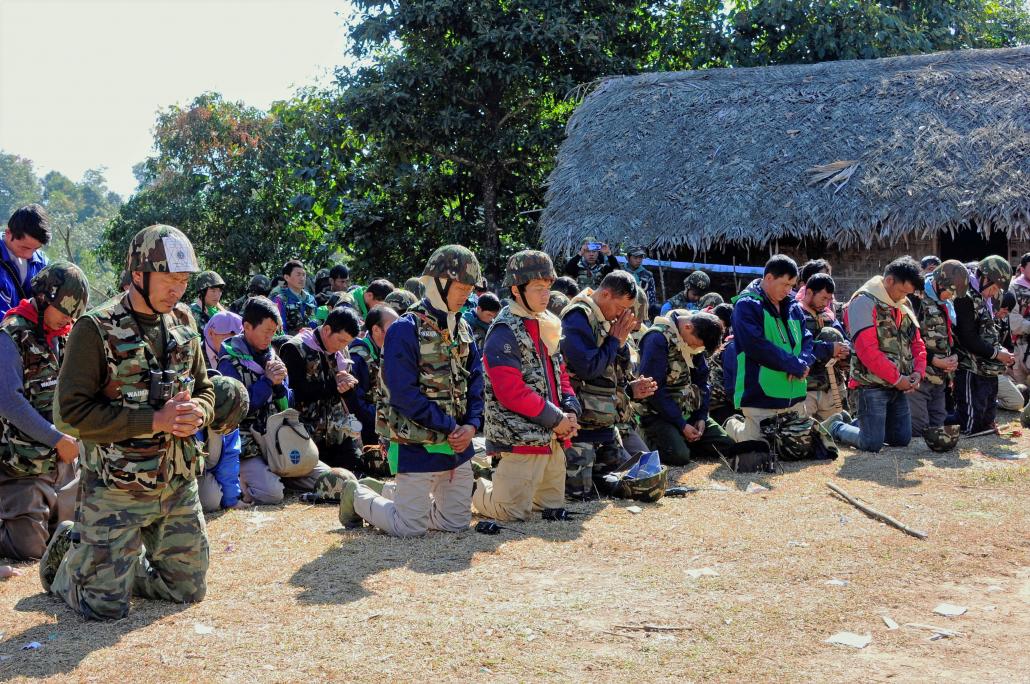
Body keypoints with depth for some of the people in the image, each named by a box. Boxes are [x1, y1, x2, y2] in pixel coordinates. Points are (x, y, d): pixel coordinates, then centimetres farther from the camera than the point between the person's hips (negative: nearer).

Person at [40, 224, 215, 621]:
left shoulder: (182, 322, 6)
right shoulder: (96, 329, -14)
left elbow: (204, 389, 16)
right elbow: (74, 409, -17)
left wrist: (198, 411, -9)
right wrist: (155, 420, -23)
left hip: (179, 484, 6)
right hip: (117, 489, -6)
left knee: (188, 590, 13)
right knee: (105, 606, -2)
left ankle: (110, 565, 34)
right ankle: (66, 555, 28)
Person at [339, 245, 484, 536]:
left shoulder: (462, 330, 10)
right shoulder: (405, 330, -14)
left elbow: (475, 381, 10)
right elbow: (404, 394, -19)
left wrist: (471, 425, -8)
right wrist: (449, 427, -17)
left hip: (457, 443, 7)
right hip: (417, 444, -7)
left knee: (457, 522, 11)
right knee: (410, 527, -3)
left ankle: (398, 495, 33)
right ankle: (358, 497, 23)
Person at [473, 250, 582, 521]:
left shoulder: (545, 326, 14)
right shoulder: (505, 333, -15)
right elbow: (511, 392, -22)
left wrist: (571, 411, 0)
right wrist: (556, 419, -16)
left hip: (552, 438, 9)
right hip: (520, 436, -9)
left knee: (554, 506, 18)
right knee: (514, 512, -7)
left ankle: (497, 486, 34)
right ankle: (471, 490, 19)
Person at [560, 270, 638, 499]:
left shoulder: (605, 319, 13)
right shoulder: (578, 317, -16)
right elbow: (588, 368, -23)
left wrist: (620, 340, 6)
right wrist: (615, 340, -12)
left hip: (602, 419, 10)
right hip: (581, 419, -10)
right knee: (581, 494, -9)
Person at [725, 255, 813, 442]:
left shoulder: (793, 307, 14)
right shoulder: (747, 306, -9)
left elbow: (806, 340, 12)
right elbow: (758, 346, -19)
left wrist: (803, 363, -11)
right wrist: (795, 365, -15)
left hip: (794, 398, 7)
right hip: (760, 399, -7)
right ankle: (735, 427, 28)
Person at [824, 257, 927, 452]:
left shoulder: (904, 305, 13)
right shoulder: (864, 302, -14)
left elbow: (917, 343, 17)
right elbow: (868, 351, -21)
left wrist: (918, 373, -2)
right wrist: (897, 378, -15)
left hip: (900, 385, 8)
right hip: (872, 385, -8)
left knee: (902, 439, 10)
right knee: (872, 444, -11)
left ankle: (858, 423, 31)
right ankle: (835, 427, 17)